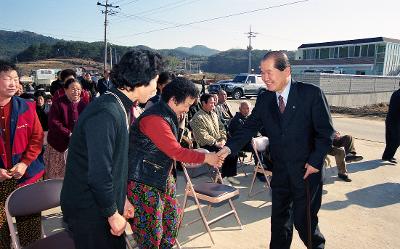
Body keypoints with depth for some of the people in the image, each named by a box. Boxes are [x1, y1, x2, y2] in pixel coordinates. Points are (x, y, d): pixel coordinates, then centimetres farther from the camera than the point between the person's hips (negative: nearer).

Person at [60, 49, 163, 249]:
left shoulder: (120, 108, 5)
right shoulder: (106, 114, -26)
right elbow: (99, 174, -26)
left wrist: (122, 199, 12)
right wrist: (113, 215, -13)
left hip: (102, 203, 8)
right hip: (88, 210, -8)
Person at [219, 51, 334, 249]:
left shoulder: (311, 93, -12)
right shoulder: (264, 99, 0)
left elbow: (325, 132, -9)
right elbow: (249, 128, -1)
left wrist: (315, 162, -13)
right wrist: (229, 147, -15)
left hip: (307, 170, -4)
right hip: (280, 171, 4)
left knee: (303, 220, 6)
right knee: (279, 218, 16)